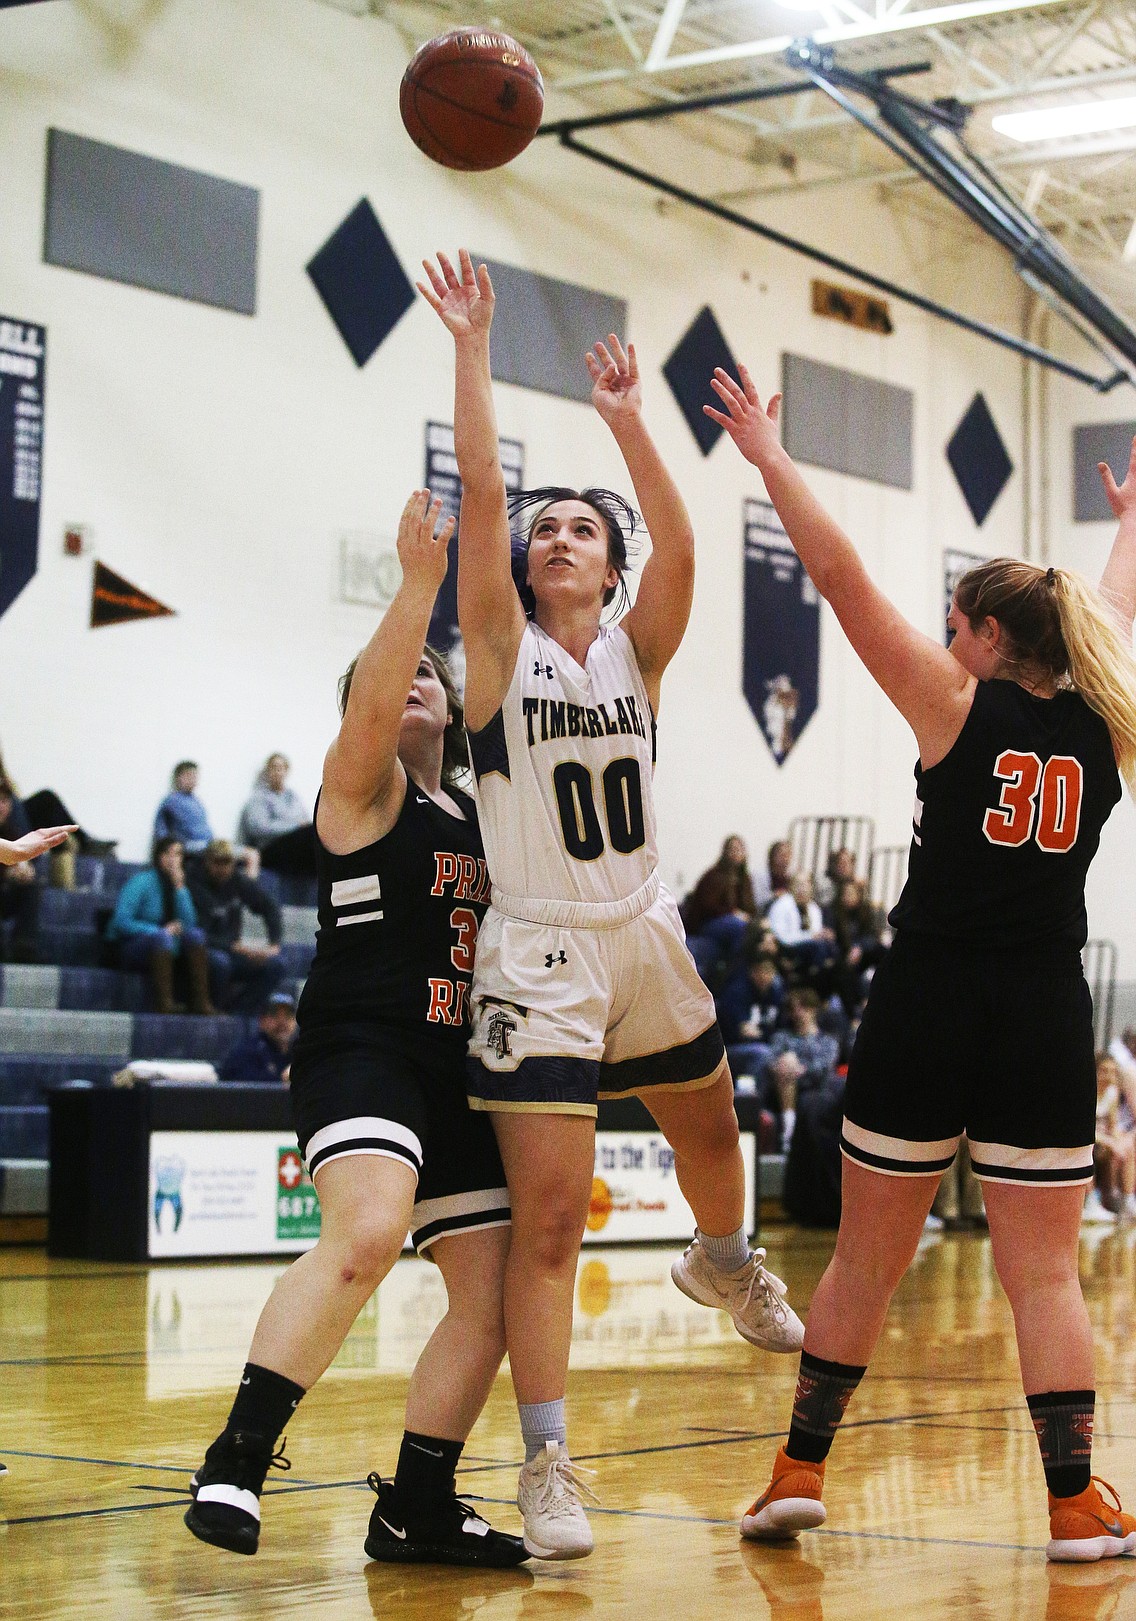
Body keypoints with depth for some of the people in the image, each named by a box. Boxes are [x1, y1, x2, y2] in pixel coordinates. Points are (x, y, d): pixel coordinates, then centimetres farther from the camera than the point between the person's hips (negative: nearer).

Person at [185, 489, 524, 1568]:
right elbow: (370, 706, -20)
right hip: (360, 1047, -8)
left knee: (492, 1295, 5)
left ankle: (416, 1510, 16)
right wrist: (418, 581, -27)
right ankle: (236, 1462, -26)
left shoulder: (479, 813, 21)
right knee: (365, 1235, -32)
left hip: (455, 1068, 8)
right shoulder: (364, 786, 2)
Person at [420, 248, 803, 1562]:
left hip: (645, 942, 4)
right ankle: (546, 1466, -4)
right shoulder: (502, 649, -4)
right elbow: (479, 493, -14)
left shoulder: (638, 652, 4)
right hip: (539, 953, -4)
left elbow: (679, 545, -13)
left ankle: (721, 1262, 58)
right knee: (547, 1215, -9)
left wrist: (625, 418, -16)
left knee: (710, 1135, 24)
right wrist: (473, 348, -17)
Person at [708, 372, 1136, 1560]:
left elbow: (841, 577, -8)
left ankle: (800, 1471, 15)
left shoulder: (958, 703, -5)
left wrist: (770, 457, -1)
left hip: (927, 1009, -2)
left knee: (865, 1258, 9)